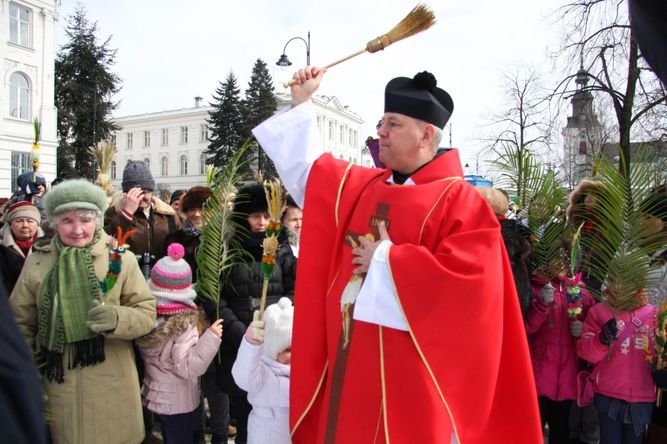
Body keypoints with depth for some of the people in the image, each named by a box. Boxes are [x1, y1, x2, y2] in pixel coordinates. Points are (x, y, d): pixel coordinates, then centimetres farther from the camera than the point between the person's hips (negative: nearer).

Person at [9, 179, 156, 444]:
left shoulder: (121, 258, -5)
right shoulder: (37, 261, 1)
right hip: (57, 387, 2)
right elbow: (20, 321, 8)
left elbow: (146, 313, -4)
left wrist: (117, 319, -25)